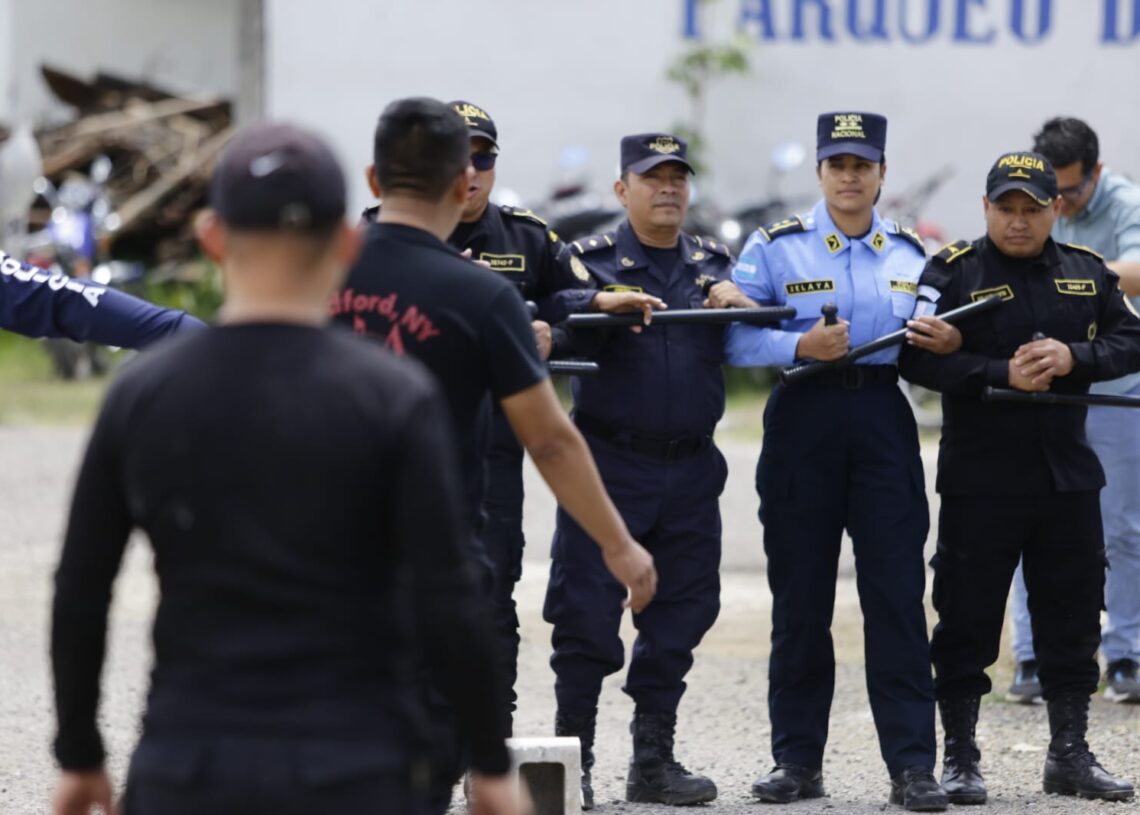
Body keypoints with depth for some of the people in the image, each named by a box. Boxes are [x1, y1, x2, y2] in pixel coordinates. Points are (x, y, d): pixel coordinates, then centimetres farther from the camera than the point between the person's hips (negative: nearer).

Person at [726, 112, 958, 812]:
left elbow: (929, 339, 18)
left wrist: (947, 342, -5)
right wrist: (801, 346, -20)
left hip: (884, 421, 1)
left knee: (897, 593, -5)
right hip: (804, 420, -1)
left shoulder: (911, 254, 12)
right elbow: (735, 336, -5)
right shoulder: (776, 248, 2)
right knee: (800, 597, 4)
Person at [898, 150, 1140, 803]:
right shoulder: (953, 272, -4)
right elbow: (918, 357, -13)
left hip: (1069, 475, 4)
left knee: (1072, 621, 10)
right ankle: (960, 757, 9)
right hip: (980, 479, -4)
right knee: (968, 621, 1)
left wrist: (1073, 357, -14)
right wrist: (1003, 375, -22)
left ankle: (1070, 755, 20)